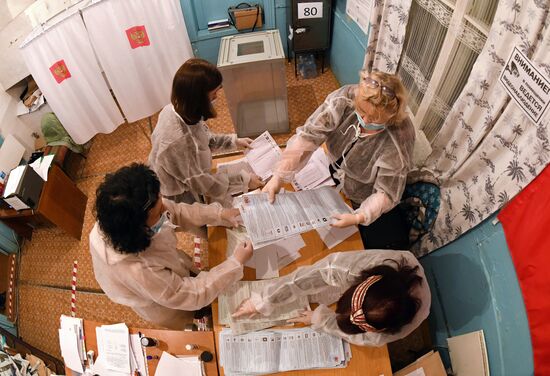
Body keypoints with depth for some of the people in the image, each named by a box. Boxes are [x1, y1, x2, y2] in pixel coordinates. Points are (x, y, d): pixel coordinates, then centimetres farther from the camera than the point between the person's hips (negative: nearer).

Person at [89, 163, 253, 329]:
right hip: (166, 308, -4)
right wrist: (236, 263, -26)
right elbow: (194, 295, -31)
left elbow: (177, 212, -13)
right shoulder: (140, 272, -46)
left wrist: (221, 214, -19)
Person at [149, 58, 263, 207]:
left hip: (188, 181, 7)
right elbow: (201, 182, -28)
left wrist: (234, 141, 1)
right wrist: (244, 180, -21)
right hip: (182, 199, -7)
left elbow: (202, 139, 4)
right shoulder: (176, 141, -41)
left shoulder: (177, 109, -16)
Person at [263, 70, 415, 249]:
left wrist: (359, 217, -39)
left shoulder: (399, 141, -33)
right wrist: (278, 178, -34)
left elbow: (386, 194, -25)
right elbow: (308, 135, -29)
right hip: (334, 172, 4)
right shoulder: (345, 98, -27)